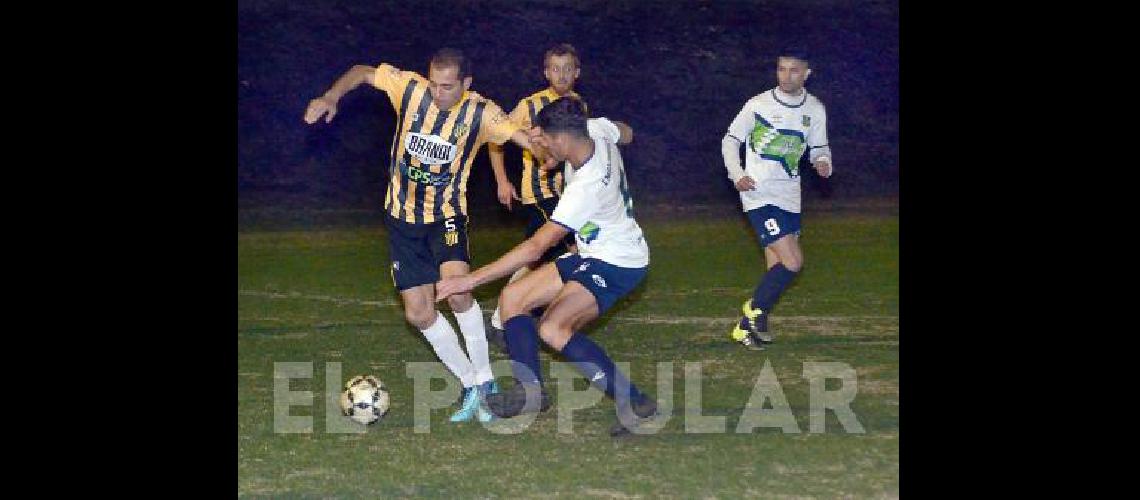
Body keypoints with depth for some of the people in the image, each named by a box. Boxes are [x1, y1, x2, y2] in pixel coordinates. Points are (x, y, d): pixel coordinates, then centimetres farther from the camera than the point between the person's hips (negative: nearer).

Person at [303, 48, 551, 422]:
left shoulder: (481, 113, -16)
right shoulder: (410, 89, -12)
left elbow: (528, 138, -20)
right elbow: (362, 72, 1)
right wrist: (331, 97, -13)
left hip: (446, 214, -3)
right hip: (403, 218, 3)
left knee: (457, 289, -28)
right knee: (419, 313, 1)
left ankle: (484, 379, -11)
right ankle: (471, 387, 16)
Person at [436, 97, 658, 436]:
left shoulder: (585, 189, -33)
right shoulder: (598, 129, -11)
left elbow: (535, 247, -31)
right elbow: (626, 133, 17)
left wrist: (471, 280, -30)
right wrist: (548, 134, 10)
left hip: (618, 265, -10)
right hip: (594, 255, 10)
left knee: (553, 329, -27)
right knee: (512, 297, 4)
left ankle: (634, 404, -21)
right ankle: (530, 389, 3)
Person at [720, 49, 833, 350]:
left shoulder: (815, 109, 5)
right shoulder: (758, 105, -8)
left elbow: (819, 147, 18)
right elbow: (730, 140, 1)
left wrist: (823, 162, -6)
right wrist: (737, 176, -14)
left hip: (789, 198, 6)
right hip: (760, 196, -6)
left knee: (777, 268, 7)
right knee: (792, 262, -17)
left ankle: (747, 326, 19)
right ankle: (756, 310, 4)